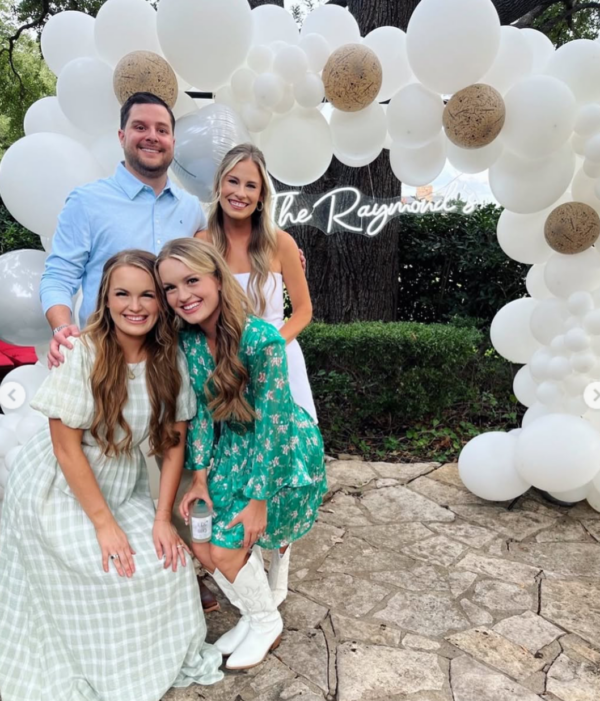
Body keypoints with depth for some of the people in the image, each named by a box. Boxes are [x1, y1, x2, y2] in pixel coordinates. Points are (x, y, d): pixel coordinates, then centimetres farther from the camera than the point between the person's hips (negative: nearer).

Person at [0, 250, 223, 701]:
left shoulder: (170, 359, -9)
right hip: (60, 491, -4)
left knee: (169, 560, -6)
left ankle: (166, 659, 21)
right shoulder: (83, 353, -23)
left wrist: (163, 519, -9)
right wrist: (104, 524, -16)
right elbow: (66, 447, -19)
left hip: (123, 487, 5)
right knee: (111, 575, -10)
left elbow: (174, 443, -5)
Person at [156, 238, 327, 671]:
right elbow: (200, 409, -1)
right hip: (233, 450, 7)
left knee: (227, 546, -6)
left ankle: (268, 623, 24)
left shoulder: (261, 339, -29)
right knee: (202, 543, 4)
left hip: (282, 451, -6)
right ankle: (252, 615, 30)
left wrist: (258, 499, -20)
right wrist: (200, 478, -3)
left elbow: (272, 423, -25)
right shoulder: (188, 338, -9)